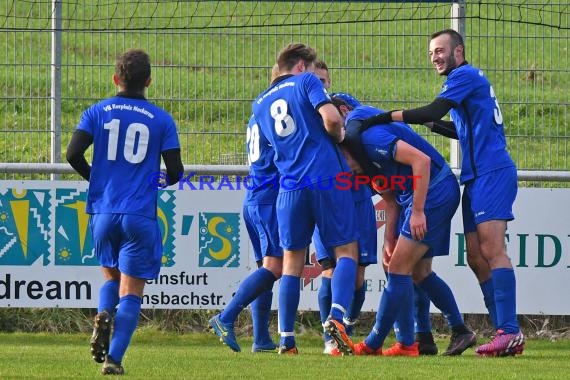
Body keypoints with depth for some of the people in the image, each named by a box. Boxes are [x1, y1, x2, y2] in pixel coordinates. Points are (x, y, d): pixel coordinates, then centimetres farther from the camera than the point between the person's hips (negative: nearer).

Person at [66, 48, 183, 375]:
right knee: (131, 291, 3)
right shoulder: (161, 119, 1)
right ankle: (114, 359, -10)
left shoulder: (98, 112, 4)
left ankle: (104, 315, -6)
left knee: (111, 276, 24)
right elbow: (175, 170, -2)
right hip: (141, 214, -2)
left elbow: (73, 154, -6)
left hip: (103, 211, 2)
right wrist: (166, 180, 22)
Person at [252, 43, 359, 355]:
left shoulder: (260, 104, 19)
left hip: (291, 186, 4)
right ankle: (336, 315, -19)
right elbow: (331, 118, -11)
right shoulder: (306, 82, 3)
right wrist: (338, 136, 9)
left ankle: (286, 339, 5)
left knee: (292, 262, 11)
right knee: (346, 250, 4)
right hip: (327, 178, -4)